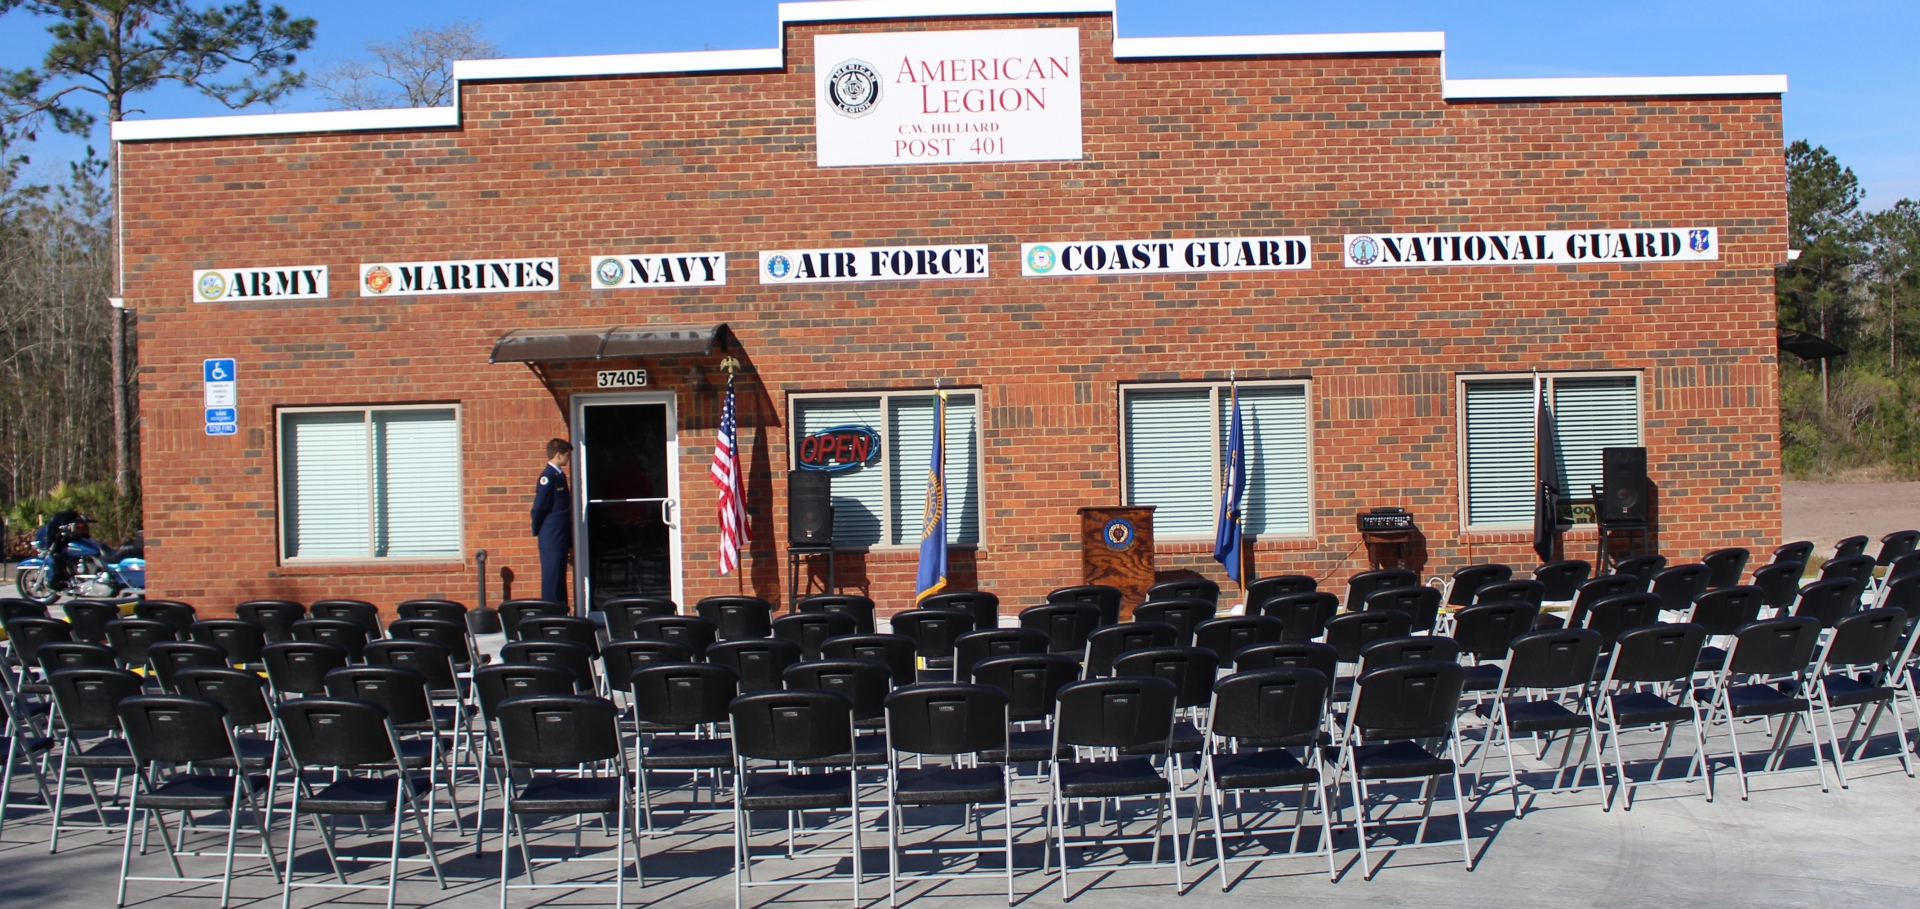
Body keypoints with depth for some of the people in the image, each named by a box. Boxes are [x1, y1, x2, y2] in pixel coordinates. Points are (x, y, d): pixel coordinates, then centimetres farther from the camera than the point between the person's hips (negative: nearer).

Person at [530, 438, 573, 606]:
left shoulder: (560, 475, 13)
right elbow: (539, 508, -15)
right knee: (552, 583, -4)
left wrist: (569, 540, 15)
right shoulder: (548, 477, -15)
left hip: (561, 539, 9)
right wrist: (538, 530, -1)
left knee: (560, 582, 13)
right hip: (551, 540, -9)